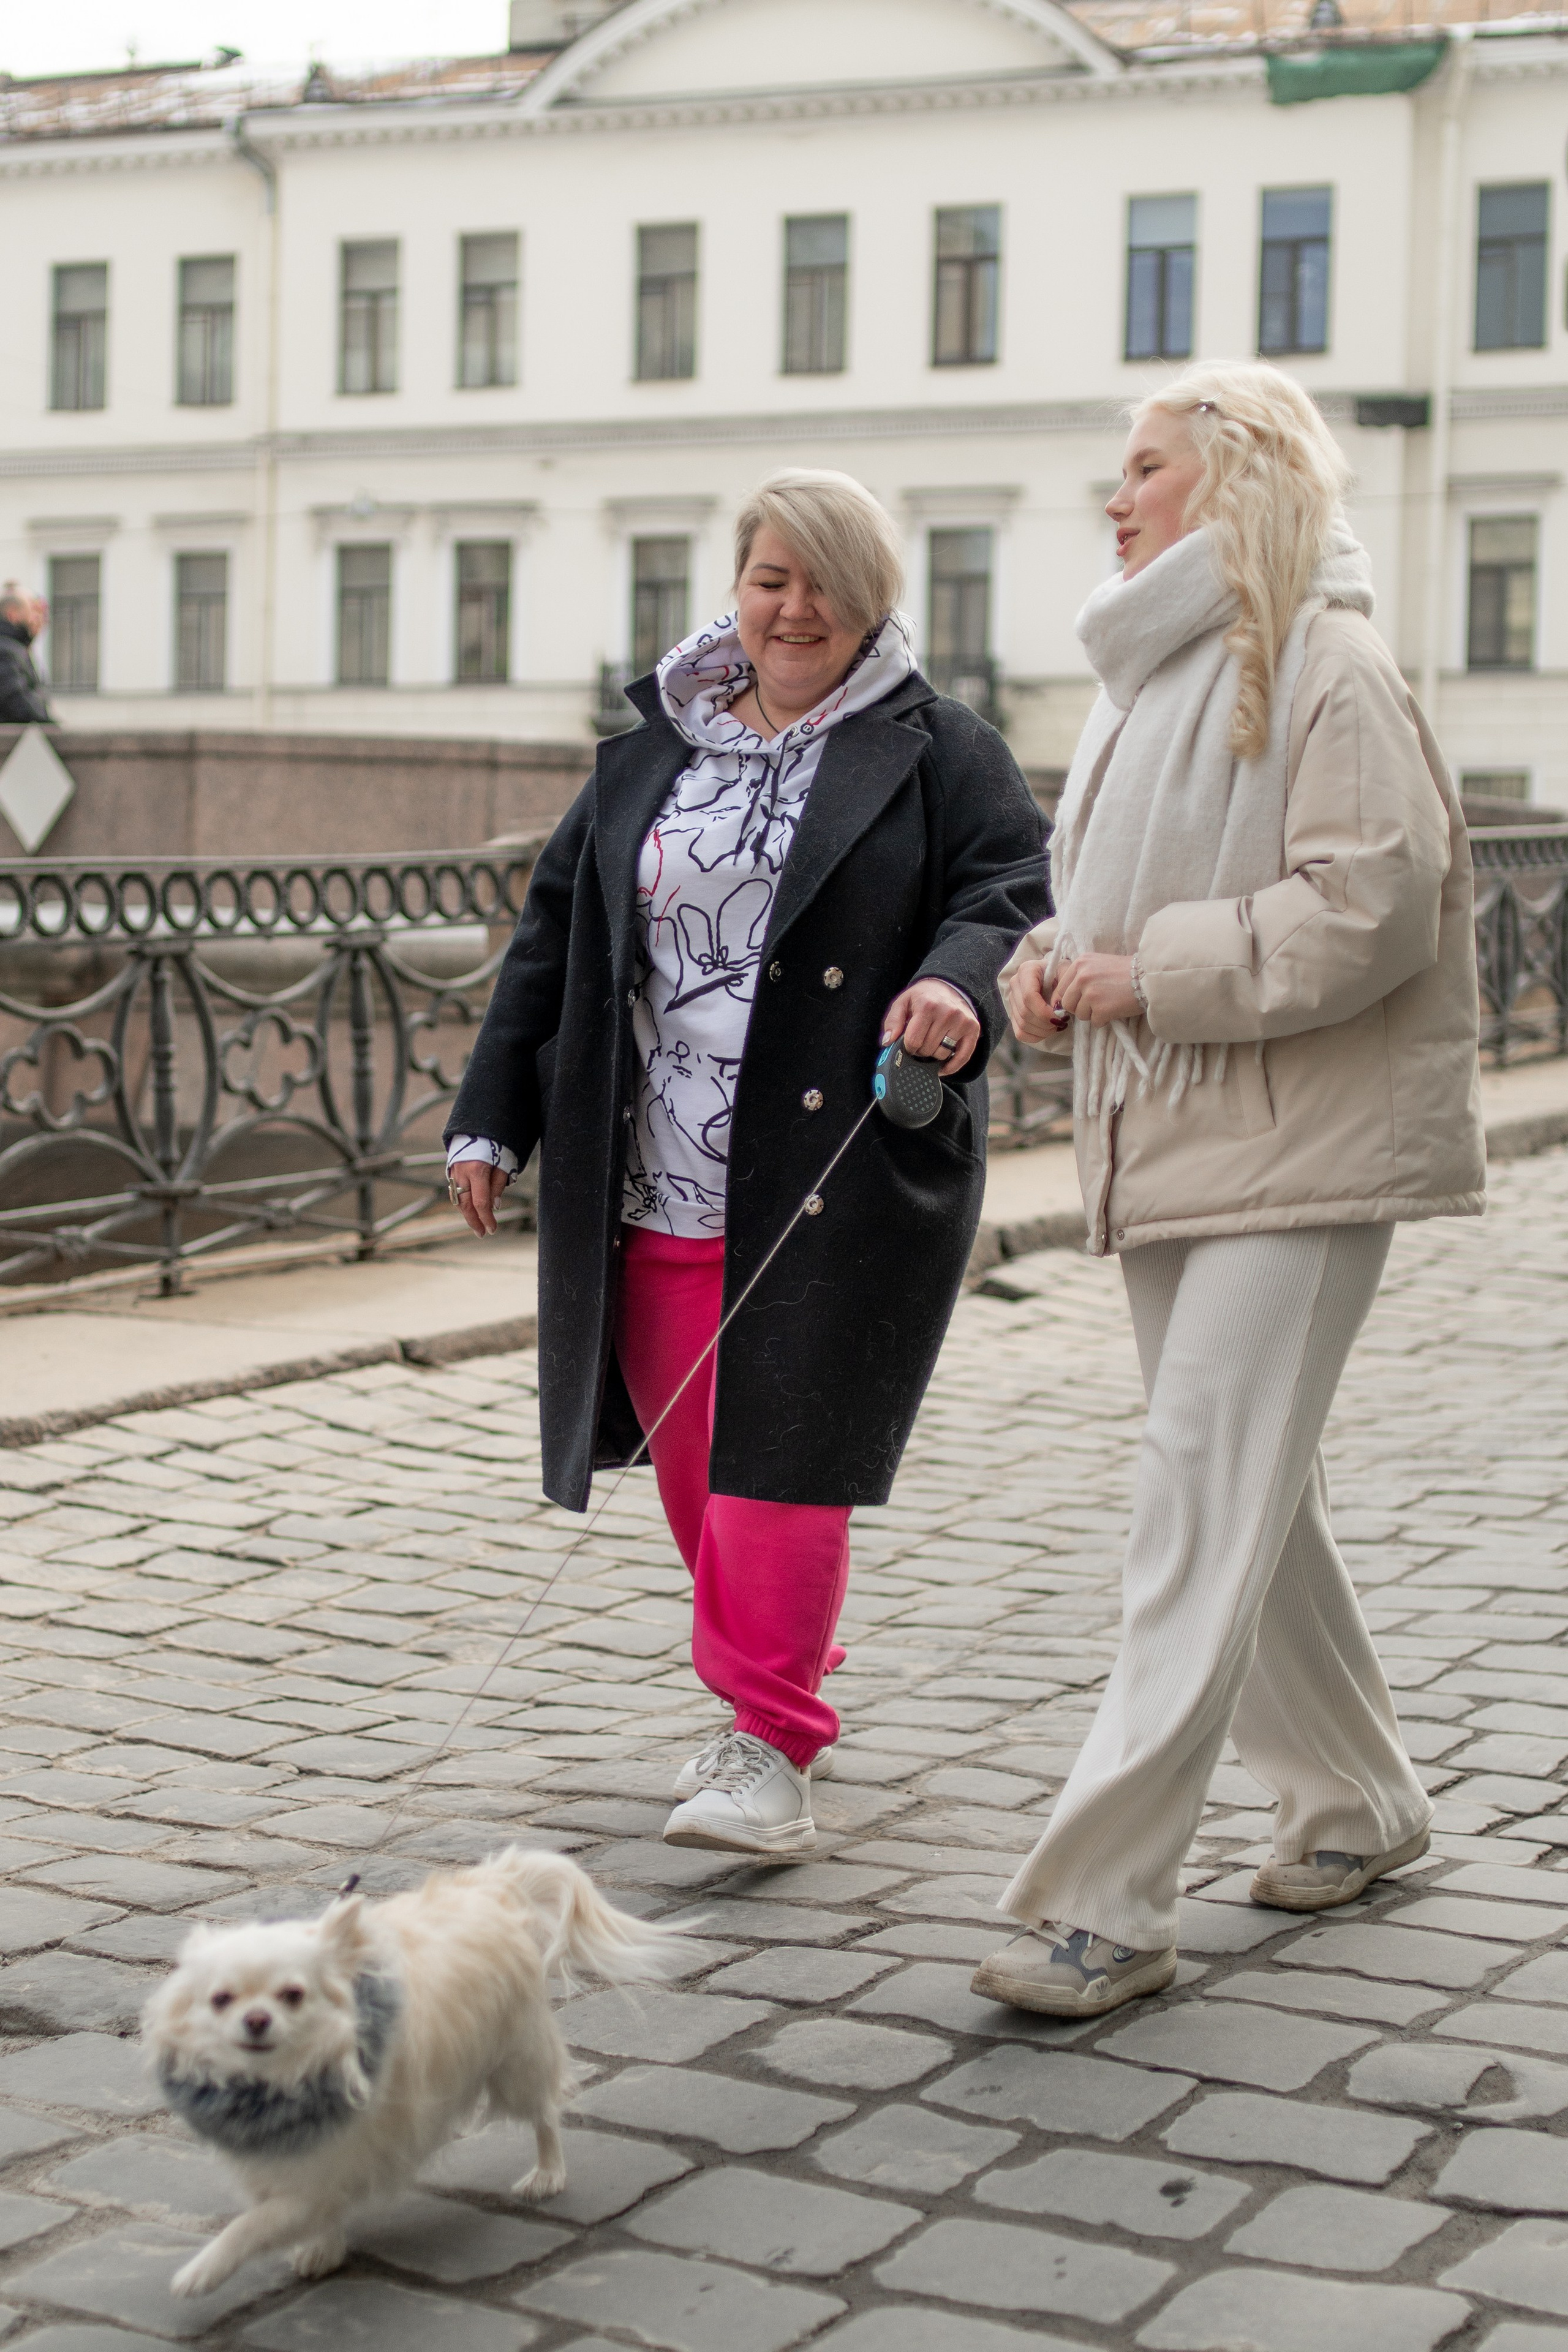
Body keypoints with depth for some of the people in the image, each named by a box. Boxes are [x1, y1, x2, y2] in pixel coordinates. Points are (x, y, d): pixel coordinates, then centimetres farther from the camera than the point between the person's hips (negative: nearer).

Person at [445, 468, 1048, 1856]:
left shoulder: (938, 752, 4)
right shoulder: (651, 757, 16)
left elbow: (1009, 892, -8)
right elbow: (557, 936, 17)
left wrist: (958, 983, -30)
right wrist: (493, 1115, 14)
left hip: (840, 1179, -4)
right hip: (659, 1183, 5)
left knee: (779, 1453, -9)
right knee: (690, 1455, 8)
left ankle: (774, 1753, -1)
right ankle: (777, 1691, 28)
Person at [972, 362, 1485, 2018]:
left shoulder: (1325, 667, -11)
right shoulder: (1148, 675, 16)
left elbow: (1369, 907, -20)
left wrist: (1151, 972, -18)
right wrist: (1048, 963, 2)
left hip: (1296, 1148, -9)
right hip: (1163, 1138, 9)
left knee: (1202, 1508, -11)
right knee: (1249, 1495, 16)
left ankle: (1105, 1900, -10)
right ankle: (1357, 1800, 33)